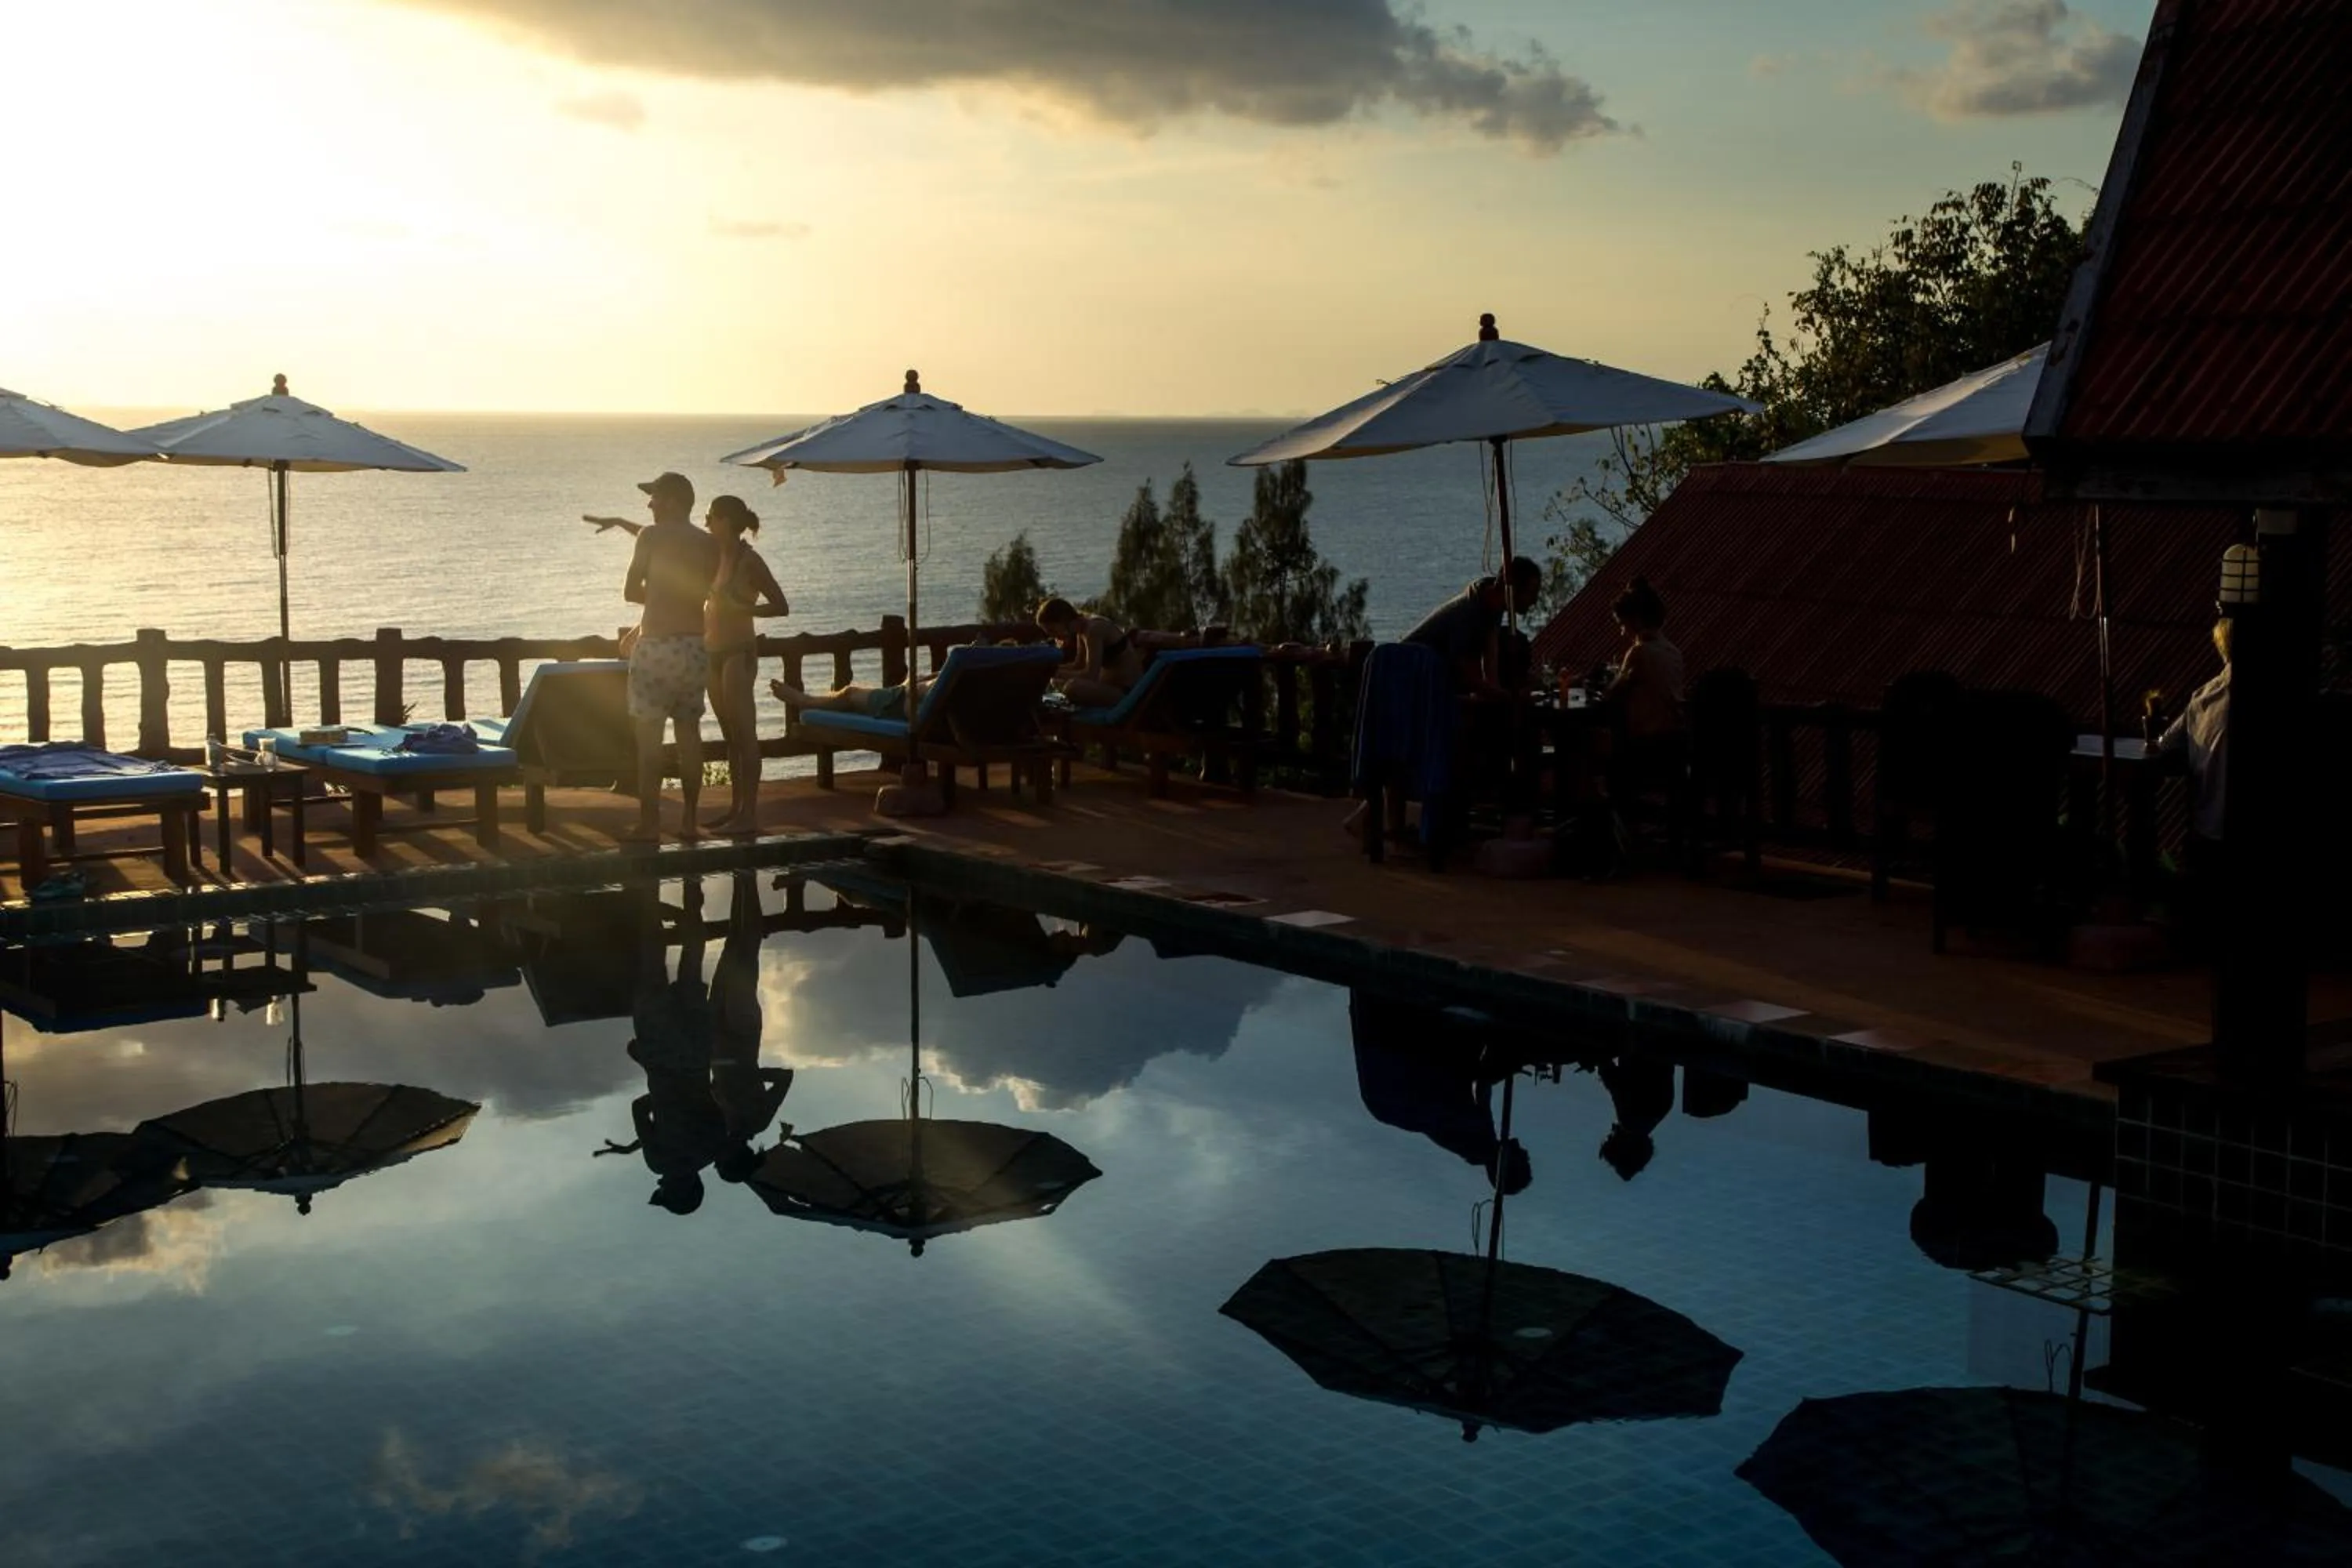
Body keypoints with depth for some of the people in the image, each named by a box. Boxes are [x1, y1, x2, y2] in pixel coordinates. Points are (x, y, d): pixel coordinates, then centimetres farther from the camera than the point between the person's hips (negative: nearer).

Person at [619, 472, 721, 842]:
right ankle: (690, 820, 13)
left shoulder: (652, 537, -7)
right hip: (695, 645, 5)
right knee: (689, 731, 11)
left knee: (649, 735, -1)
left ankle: (650, 822, -2)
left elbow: (630, 591, -2)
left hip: (657, 645, -5)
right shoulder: (710, 545, 7)